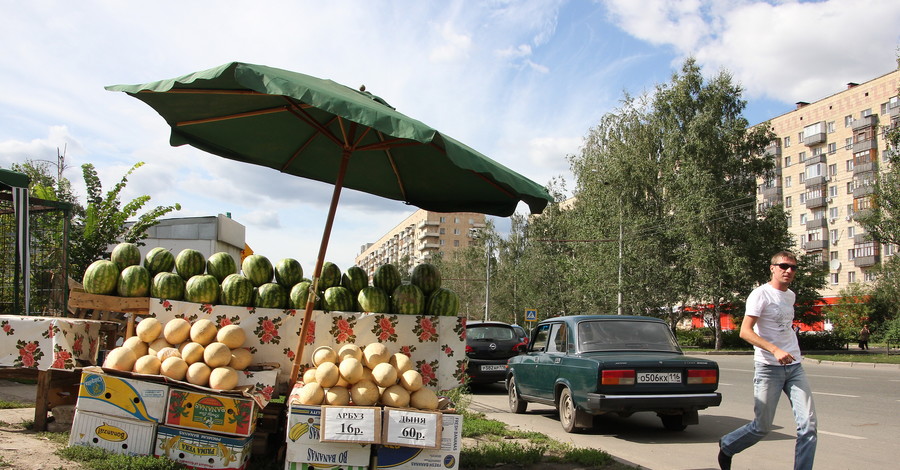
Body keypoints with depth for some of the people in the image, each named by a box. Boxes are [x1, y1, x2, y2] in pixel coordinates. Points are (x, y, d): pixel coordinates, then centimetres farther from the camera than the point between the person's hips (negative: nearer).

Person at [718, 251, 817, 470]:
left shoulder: (791, 295, 14)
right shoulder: (761, 294, -10)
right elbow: (745, 331, -19)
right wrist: (775, 350, -29)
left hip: (794, 367, 6)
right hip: (768, 368, -6)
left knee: (808, 424, -7)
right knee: (762, 426, 3)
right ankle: (727, 446, 29)